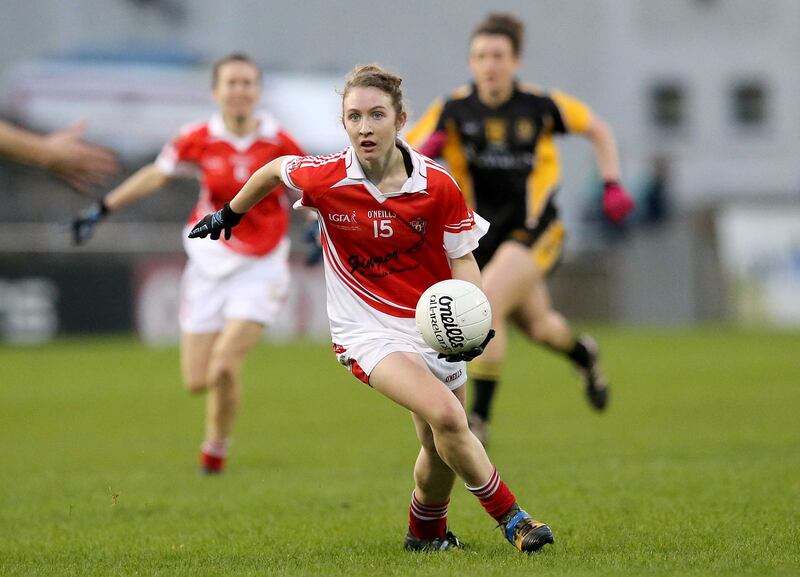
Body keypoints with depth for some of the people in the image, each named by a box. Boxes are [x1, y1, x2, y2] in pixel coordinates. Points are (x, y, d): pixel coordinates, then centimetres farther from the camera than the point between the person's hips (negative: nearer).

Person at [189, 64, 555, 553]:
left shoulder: (437, 185, -12)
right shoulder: (324, 179, -15)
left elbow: (462, 257, -2)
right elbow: (275, 170, 7)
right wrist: (230, 215, 21)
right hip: (368, 327, -3)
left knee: (441, 447, 9)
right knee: (446, 417, -24)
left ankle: (426, 532, 39)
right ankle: (511, 518, -10)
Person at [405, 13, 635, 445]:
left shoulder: (540, 106, -10)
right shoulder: (453, 110, -9)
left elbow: (598, 130, 8)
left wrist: (612, 186, 0)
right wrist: (424, 151, -30)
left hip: (533, 231, -3)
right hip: (481, 234, 3)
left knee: (487, 304, -25)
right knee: (536, 327, 18)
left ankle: (479, 418, -16)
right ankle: (583, 354, 54)